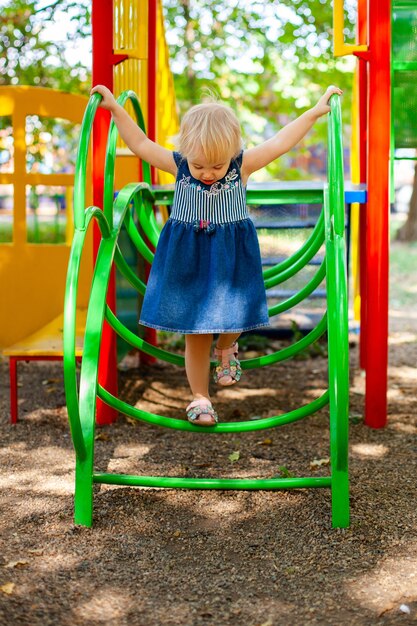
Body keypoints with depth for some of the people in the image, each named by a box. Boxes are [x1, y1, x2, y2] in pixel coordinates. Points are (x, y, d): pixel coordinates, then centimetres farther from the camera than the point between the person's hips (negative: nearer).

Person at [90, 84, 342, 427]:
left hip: (230, 263, 0)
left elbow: (279, 143, -11)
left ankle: (226, 348, 50)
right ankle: (200, 398, 19)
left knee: (231, 321, 14)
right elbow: (141, 144, -4)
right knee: (196, 336, 6)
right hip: (188, 263, 0)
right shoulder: (178, 166, -8)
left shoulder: (243, 165, -10)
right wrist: (115, 108, -4)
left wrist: (314, 112, -12)